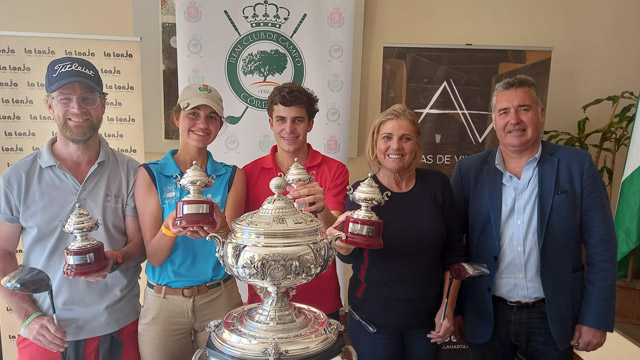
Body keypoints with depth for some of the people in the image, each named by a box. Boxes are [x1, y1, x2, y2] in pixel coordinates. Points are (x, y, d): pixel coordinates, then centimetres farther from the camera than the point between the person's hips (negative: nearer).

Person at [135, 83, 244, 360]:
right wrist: (171, 226, -30)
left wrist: (220, 228, -31)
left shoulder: (232, 176, -2)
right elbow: (154, 255, -10)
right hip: (163, 304, 0)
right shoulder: (150, 174, -5)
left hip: (219, 299, 1)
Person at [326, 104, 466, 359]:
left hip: (426, 319, 2)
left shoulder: (436, 184, -6)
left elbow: (454, 250, 1)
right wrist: (345, 245, -45)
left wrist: (448, 307, -3)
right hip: (372, 320, -1)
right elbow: (350, 256, -23)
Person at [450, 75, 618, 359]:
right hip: (487, 317, 1)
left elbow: (601, 248, -3)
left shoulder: (577, 165, -5)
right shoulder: (469, 170, -3)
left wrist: (595, 319, -4)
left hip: (553, 318, 0)